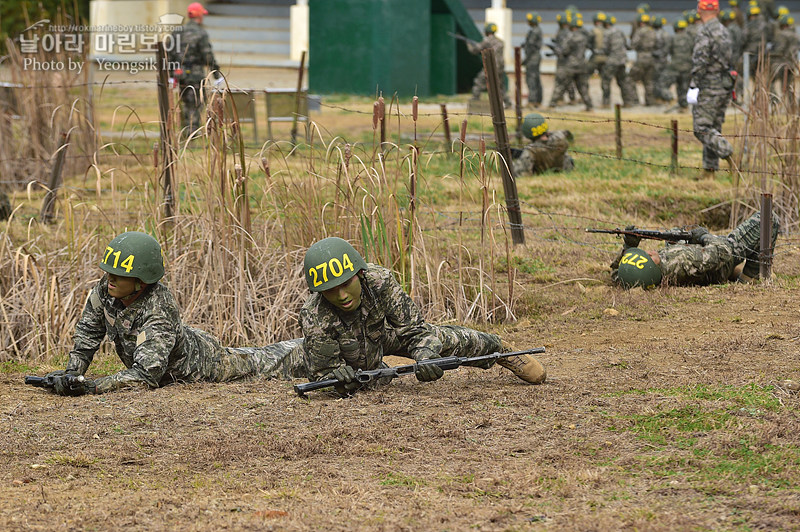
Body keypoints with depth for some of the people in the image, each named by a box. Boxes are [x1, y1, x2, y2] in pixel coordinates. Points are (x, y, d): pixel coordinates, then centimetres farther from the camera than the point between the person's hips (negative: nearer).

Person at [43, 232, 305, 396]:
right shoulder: (105, 290, -24)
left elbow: (146, 374, -49)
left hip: (201, 364, -7)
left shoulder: (158, 312, -45)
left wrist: (90, 386, -54)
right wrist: (73, 371, -22)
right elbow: (88, 334, -8)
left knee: (268, 362, 18)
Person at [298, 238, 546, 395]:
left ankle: (494, 347, 36)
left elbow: (412, 328, -28)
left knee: (443, 339, 7)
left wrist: (426, 356, -47)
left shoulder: (379, 281, -37)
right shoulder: (314, 318, -43)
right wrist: (340, 377, -55)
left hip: (383, 333, 2)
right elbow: (323, 370, -33)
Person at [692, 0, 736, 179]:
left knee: (703, 129, -9)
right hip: (725, 86, 9)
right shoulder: (724, 32, 14)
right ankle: (710, 171, 13)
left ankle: (730, 156, -25)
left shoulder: (705, 33, -14)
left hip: (710, 88, -9)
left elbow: (700, 63, -20)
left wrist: (693, 86, -16)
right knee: (714, 129, 12)